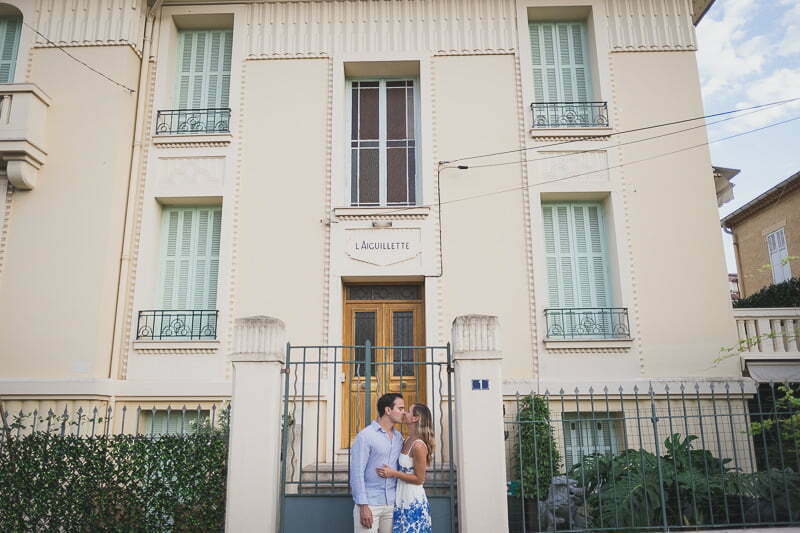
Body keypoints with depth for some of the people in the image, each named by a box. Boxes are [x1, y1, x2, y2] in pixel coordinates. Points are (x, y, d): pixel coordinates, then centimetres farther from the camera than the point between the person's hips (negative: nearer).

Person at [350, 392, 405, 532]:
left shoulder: (399, 437, 10)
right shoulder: (365, 435, -8)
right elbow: (357, 473, -10)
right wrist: (363, 505, -14)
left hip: (392, 505, 5)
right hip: (369, 504, -5)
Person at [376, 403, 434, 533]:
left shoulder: (418, 445, -21)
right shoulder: (408, 440, 5)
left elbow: (419, 479, -17)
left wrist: (393, 473, -18)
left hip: (413, 501, -8)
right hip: (403, 498, 8)